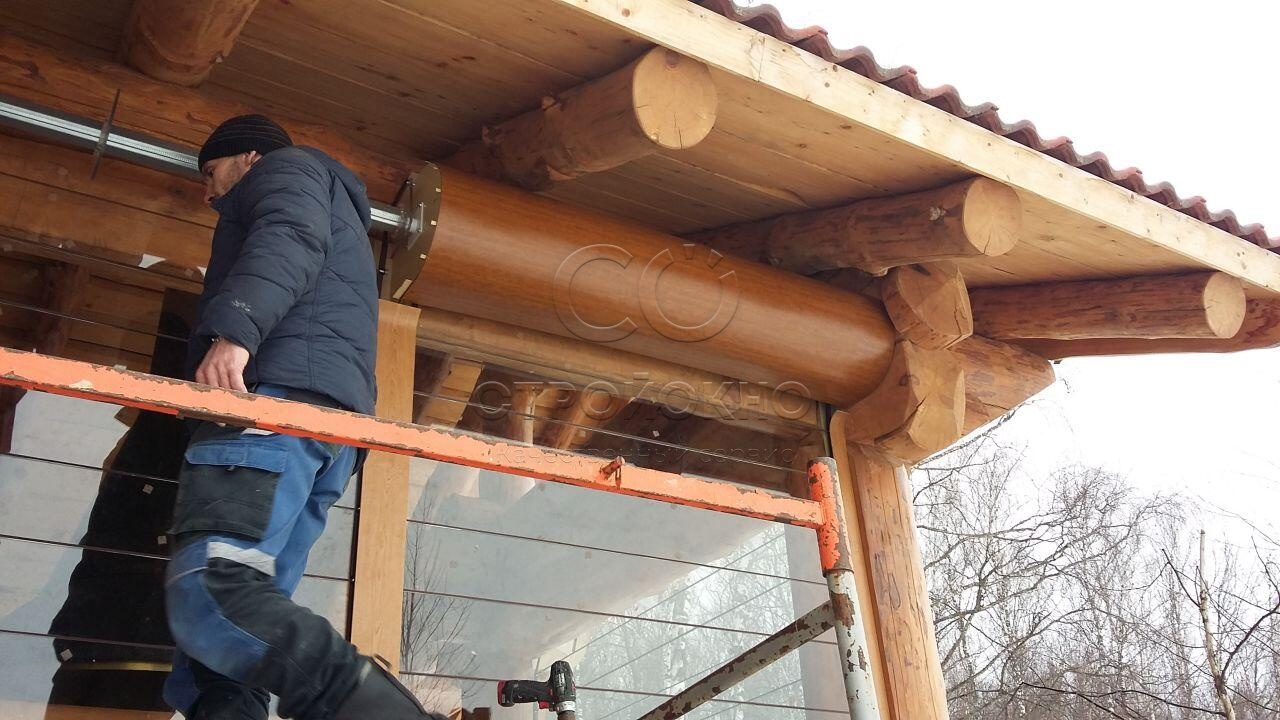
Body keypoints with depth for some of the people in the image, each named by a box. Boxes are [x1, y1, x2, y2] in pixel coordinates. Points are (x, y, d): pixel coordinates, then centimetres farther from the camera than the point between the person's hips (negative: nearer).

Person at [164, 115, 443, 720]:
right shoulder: (339, 218, 44)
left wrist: (234, 329, -23)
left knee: (209, 590, -26)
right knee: (244, 606, -3)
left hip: (282, 392, -9)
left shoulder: (287, 166, 17)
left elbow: (290, 239, -7)